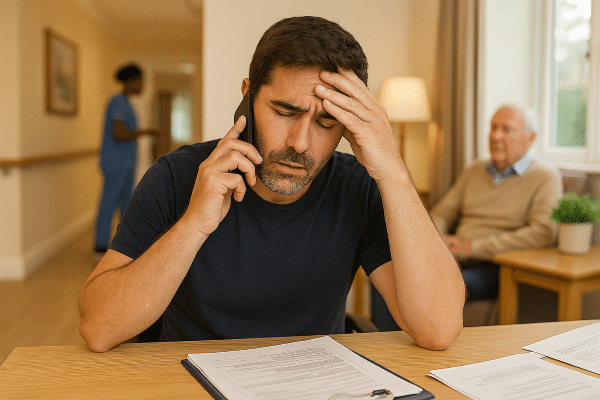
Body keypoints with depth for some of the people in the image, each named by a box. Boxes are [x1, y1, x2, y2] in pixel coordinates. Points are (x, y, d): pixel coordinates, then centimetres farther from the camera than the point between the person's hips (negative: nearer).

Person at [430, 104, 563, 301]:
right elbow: (442, 213, 23)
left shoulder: (546, 178, 2)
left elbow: (544, 232, -13)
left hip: (496, 268, -5)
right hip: (455, 262, 5)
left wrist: (473, 247, -17)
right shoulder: (474, 170, 21)